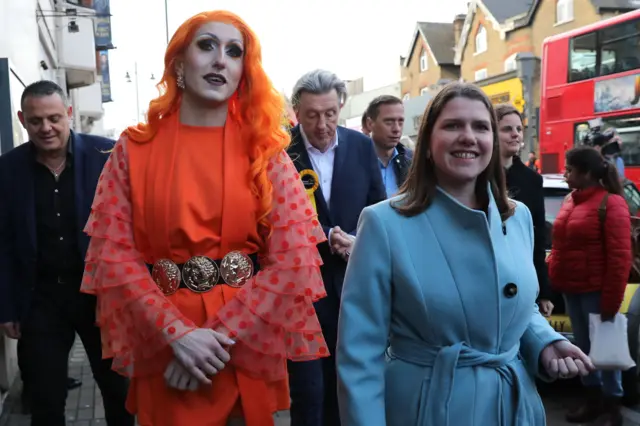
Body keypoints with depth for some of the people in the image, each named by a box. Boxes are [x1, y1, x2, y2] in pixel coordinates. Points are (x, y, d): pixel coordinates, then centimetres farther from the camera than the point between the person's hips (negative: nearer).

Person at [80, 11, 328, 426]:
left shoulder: (264, 150, -1)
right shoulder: (135, 149, 0)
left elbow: (294, 258, -8)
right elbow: (113, 252, -6)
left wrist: (222, 335, -14)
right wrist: (177, 332, -16)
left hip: (248, 345, 1)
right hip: (163, 345, 0)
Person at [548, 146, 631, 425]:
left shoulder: (610, 203, -12)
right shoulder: (571, 200, 11)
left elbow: (620, 257, -16)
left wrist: (611, 301, -16)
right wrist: (553, 274, 9)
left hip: (595, 290, -7)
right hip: (571, 288, 7)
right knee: (583, 346, 15)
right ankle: (592, 398, 28)